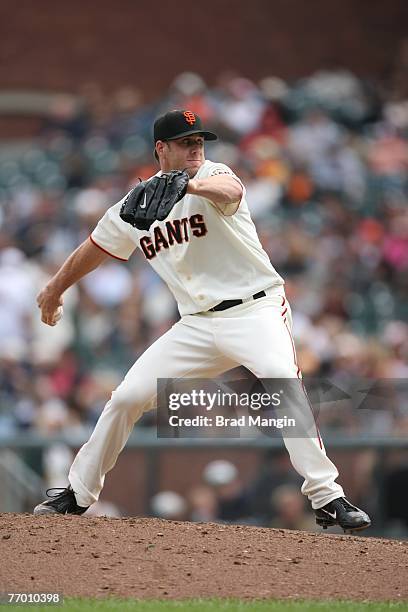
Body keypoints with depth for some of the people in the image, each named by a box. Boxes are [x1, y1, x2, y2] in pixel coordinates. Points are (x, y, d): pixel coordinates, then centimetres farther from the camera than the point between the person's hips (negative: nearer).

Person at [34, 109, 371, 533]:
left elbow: (231, 190, -34)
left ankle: (326, 498, -30)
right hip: (197, 322, 5)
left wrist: (188, 185, -55)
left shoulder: (211, 174, -7)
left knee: (282, 379, -31)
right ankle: (77, 494, 17)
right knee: (126, 398, -2)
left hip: (256, 309, -5)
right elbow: (93, 251, 26)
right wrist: (54, 291, 37)